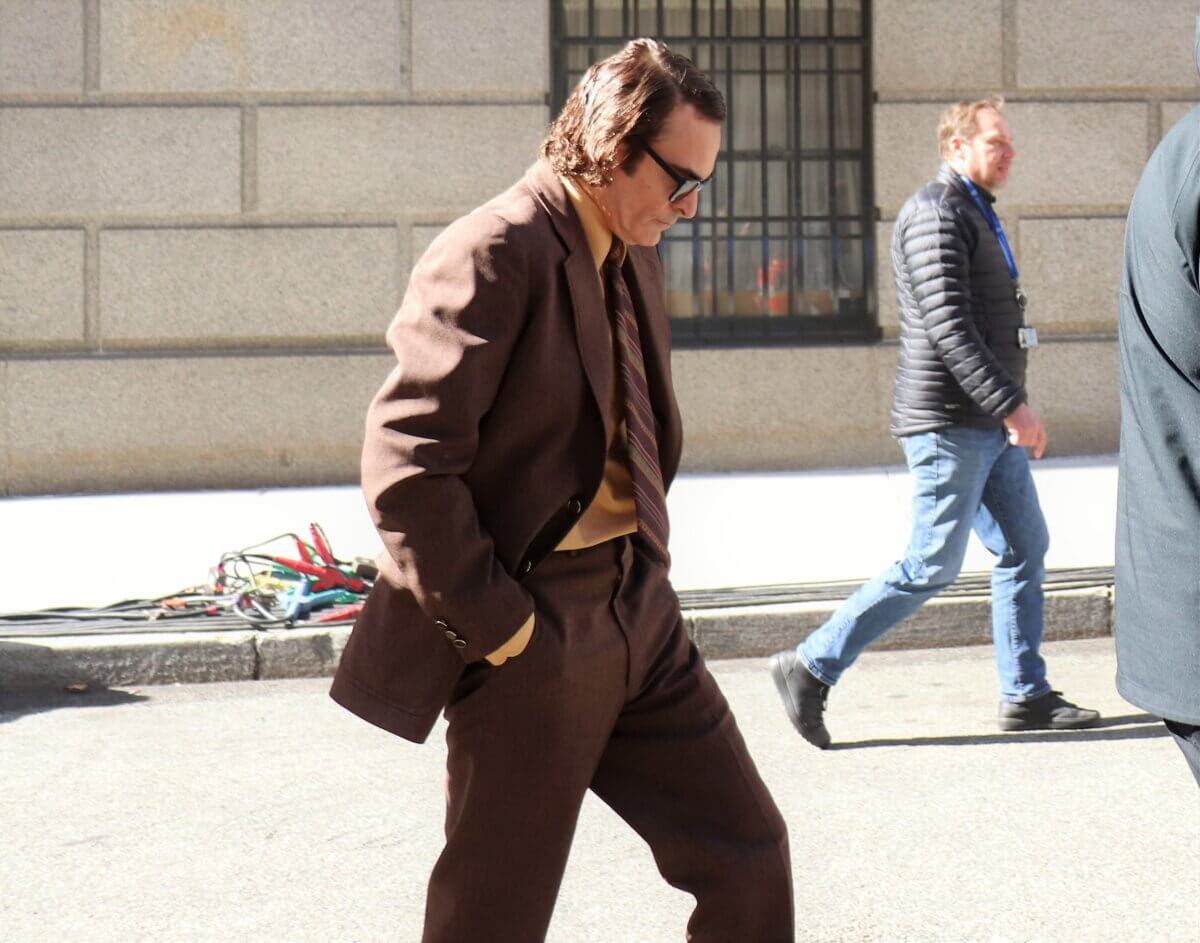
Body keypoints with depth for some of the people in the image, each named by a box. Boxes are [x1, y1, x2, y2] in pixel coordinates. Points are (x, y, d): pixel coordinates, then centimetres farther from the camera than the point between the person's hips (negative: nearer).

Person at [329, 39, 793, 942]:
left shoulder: (634, 258, 12)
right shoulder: (492, 255, -16)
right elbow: (405, 463, -21)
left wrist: (645, 577, 15)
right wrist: (498, 627, -18)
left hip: (638, 615, 8)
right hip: (533, 634, -8)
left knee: (748, 860, 7)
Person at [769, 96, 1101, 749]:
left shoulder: (974, 213, 19)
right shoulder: (936, 213, -14)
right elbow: (947, 326, -23)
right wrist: (1011, 404, -25)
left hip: (988, 424, 10)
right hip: (951, 424, -10)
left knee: (1024, 548, 9)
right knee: (932, 567, -7)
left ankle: (1026, 695, 14)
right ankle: (811, 667, 0)